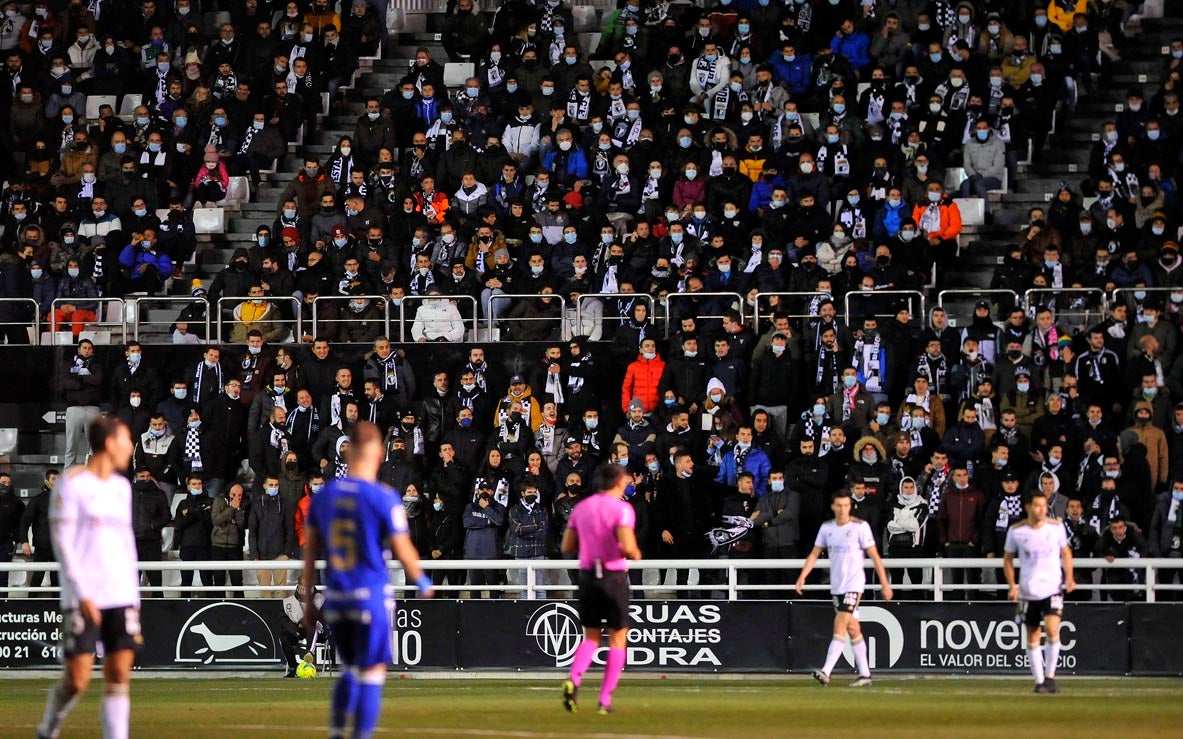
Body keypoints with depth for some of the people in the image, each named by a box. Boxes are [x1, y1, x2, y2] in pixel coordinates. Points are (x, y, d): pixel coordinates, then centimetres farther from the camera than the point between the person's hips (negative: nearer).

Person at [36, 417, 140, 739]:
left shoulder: (122, 487, 15)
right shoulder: (72, 483, -4)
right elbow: (62, 542, -9)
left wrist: (134, 597, 15)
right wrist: (82, 594, -15)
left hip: (121, 597, 6)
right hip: (83, 599, -6)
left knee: (119, 676, -4)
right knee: (77, 680, -6)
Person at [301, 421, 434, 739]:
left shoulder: (324, 495, 4)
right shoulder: (384, 498, -12)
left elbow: (310, 553, 7)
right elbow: (404, 552, -8)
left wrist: (308, 602, 15)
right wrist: (422, 581, 12)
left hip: (335, 598, 5)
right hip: (372, 596, -5)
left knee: (350, 670, 20)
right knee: (372, 675, 2)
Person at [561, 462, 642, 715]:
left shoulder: (581, 507, 6)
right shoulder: (621, 509, -10)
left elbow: (567, 546, 8)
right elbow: (627, 547, -22)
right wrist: (635, 555, 0)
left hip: (588, 575, 5)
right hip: (614, 576, -5)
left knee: (591, 637, 16)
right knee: (618, 639, 7)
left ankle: (573, 680, -11)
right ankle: (605, 699, 2)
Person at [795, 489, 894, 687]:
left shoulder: (860, 527, -8)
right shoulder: (826, 527, 7)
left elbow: (874, 556, -5)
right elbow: (815, 554, 11)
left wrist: (885, 584, -6)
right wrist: (802, 576, -1)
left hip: (854, 584, -6)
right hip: (836, 586, 6)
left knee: (840, 626, -16)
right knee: (853, 629, 9)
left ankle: (826, 672, -24)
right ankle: (864, 674, 15)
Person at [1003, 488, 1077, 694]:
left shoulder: (1056, 527, -2)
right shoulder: (1016, 531, -4)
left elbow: (1065, 553, 12)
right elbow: (1008, 559, 7)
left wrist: (1069, 577, -1)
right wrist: (1012, 586, -3)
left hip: (1053, 588, -1)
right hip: (1028, 591, 1)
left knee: (1052, 630, -17)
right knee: (1033, 637, 5)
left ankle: (1050, 677, -4)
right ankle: (1039, 681, 15)